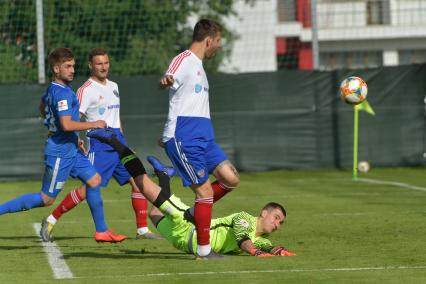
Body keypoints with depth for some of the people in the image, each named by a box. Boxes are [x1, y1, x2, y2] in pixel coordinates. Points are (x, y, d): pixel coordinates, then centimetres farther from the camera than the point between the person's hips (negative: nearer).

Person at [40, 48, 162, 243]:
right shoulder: (86, 90, -8)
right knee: (89, 187, -14)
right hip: (99, 144, -7)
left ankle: (142, 230, 6)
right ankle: (51, 221, -6)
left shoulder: (113, 86, 16)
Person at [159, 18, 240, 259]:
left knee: (231, 179, -1)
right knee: (205, 191, -10)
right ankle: (204, 249, -3)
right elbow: (170, 80, -29)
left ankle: (194, 213, 16)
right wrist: (166, 81, -53)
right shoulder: (184, 60, -8)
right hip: (184, 138, -9)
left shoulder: (198, 66, 21)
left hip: (202, 137, 9)